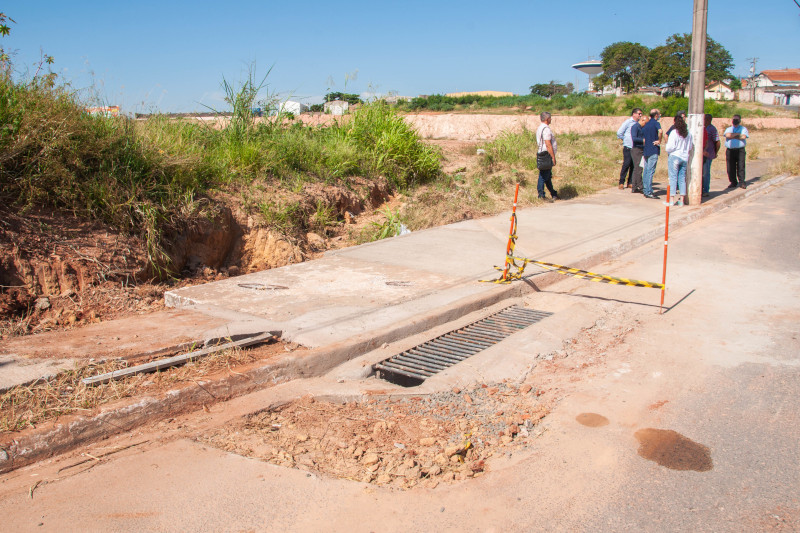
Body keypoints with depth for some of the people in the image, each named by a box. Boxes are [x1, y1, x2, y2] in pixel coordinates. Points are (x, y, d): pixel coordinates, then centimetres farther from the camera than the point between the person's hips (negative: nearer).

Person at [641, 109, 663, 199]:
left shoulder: (646, 125, 15)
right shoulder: (656, 123, -8)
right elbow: (660, 131, -29)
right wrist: (659, 141, -16)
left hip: (646, 151, 7)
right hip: (653, 151, -7)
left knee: (646, 171, 10)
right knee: (650, 172, -7)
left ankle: (646, 191, 13)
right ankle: (649, 192, -8)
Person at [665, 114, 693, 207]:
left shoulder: (674, 132, -11)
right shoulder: (688, 133, 4)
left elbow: (670, 147, -14)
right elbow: (691, 146, 12)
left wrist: (668, 150, 6)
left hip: (675, 157, -5)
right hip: (685, 158, 5)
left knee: (673, 178, -2)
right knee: (682, 178, 10)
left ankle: (671, 200, -3)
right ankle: (681, 200, 10)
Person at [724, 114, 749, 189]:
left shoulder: (743, 129, 12)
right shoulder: (729, 129, 19)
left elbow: (743, 137, -9)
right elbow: (728, 135, -4)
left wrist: (732, 136, -2)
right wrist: (738, 134, -3)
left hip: (740, 150, -2)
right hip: (730, 150, 2)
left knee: (741, 166, -9)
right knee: (730, 167, -1)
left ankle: (742, 182, -4)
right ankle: (733, 182, 9)